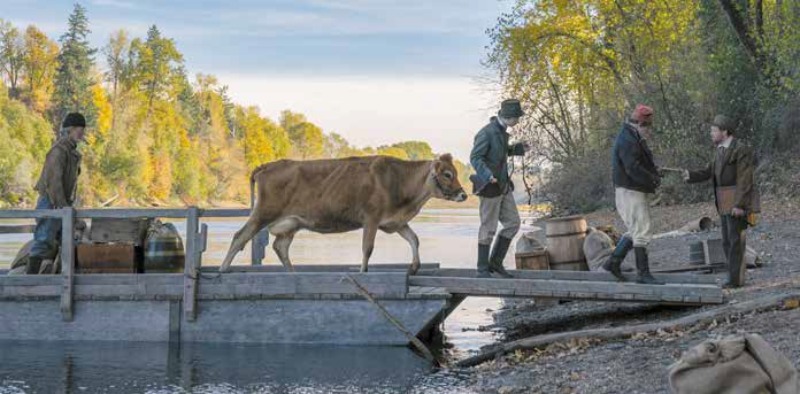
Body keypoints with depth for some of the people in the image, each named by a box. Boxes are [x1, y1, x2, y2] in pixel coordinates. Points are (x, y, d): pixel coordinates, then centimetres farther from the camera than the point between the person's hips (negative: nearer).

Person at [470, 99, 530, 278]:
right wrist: (487, 175, -38)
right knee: (488, 229, -2)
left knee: (513, 223, 8)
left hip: (503, 186, 9)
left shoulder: (501, 130, 8)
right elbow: (475, 158, -23)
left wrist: (518, 149, 14)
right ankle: (483, 270, 9)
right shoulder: (487, 132, -20)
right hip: (489, 187, -9)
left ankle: (495, 262, 17)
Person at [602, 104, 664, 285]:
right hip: (630, 191, -11)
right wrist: (654, 180, -17)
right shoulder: (627, 141, -18)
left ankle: (613, 261, 20)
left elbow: (643, 163, 21)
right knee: (641, 232, -7)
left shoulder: (635, 139, 17)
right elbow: (634, 169, -26)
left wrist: (654, 174, 2)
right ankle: (643, 273, -4)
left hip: (636, 191, 11)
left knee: (635, 231, 16)